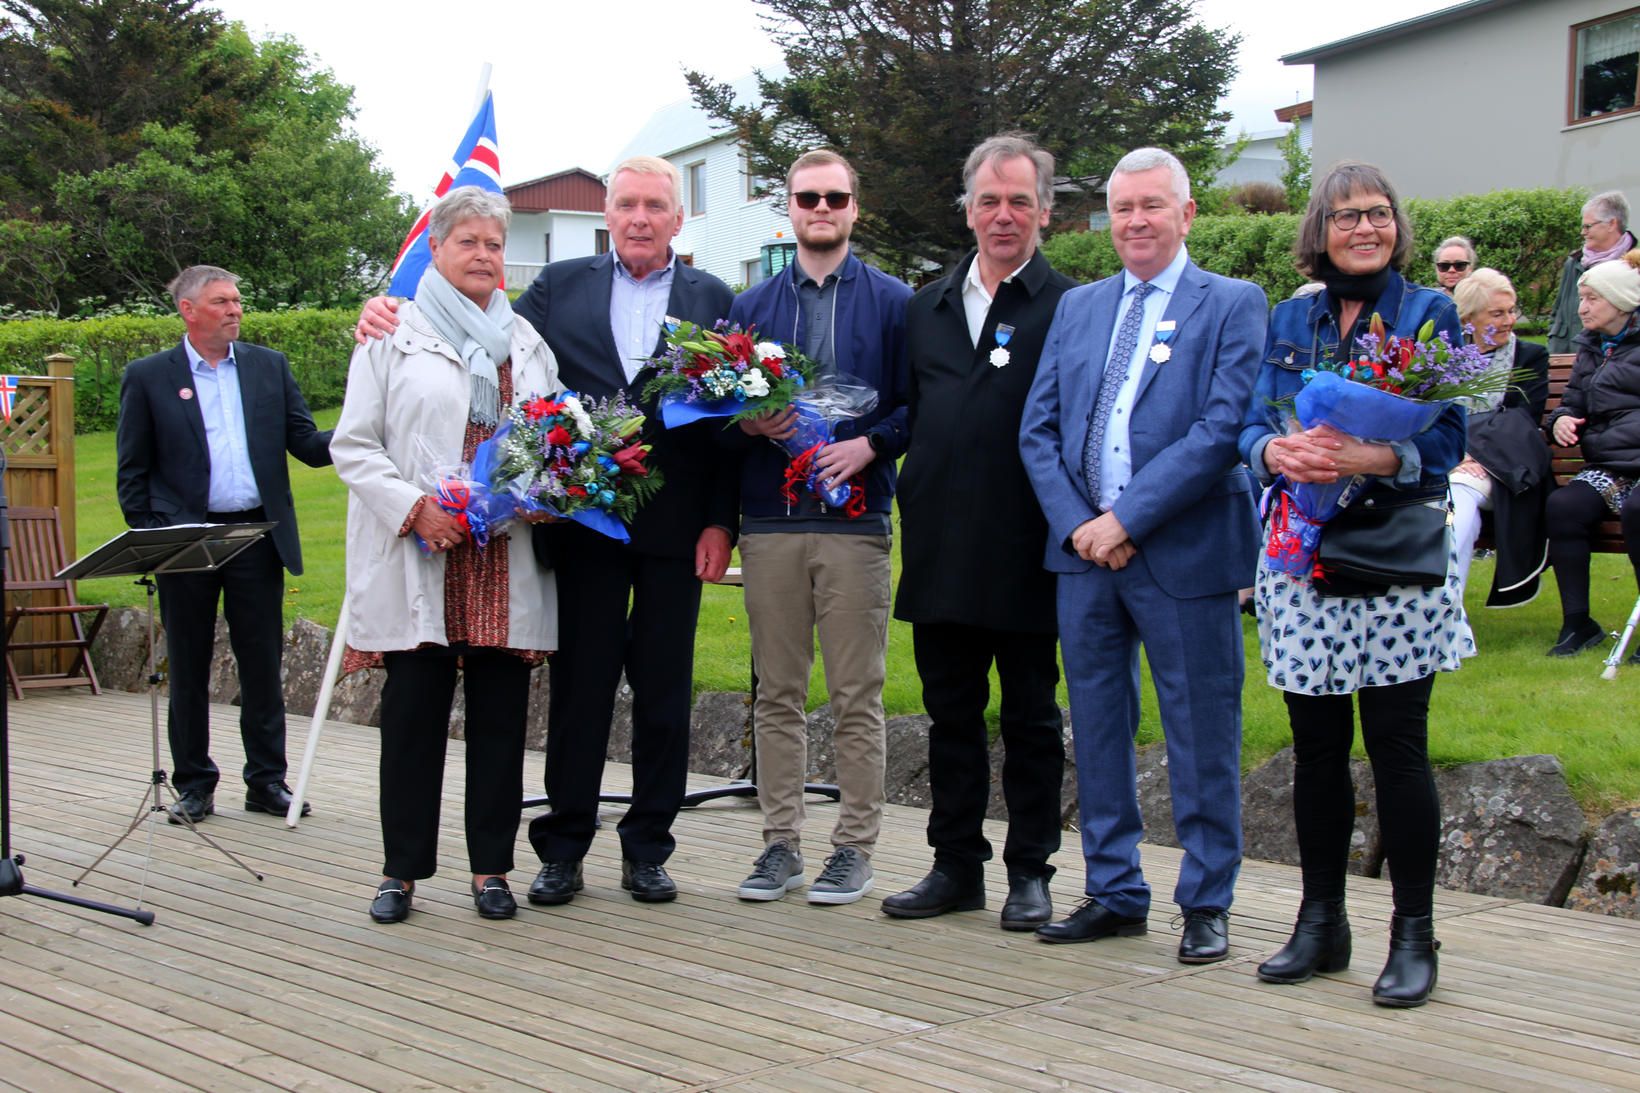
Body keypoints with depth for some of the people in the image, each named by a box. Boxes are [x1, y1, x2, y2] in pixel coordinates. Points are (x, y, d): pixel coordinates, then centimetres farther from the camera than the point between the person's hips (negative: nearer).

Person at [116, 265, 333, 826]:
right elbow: (132, 472, 3)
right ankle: (194, 785, 18)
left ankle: (266, 780, 15)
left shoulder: (270, 367, 9)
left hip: (257, 535, 2)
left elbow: (306, 444, 5)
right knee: (189, 670, 7)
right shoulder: (148, 377, 2)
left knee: (263, 666, 5)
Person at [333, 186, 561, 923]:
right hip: (420, 558, -3)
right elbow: (353, 446, 1)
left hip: (508, 559, 3)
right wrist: (416, 508, -13)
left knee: (501, 712, 4)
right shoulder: (393, 333, 6)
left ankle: (491, 868, 12)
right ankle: (401, 871, 8)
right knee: (413, 711, -1)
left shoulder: (526, 340, 18)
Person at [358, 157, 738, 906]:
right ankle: (562, 851, 13)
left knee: (664, 692, 6)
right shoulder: (562, 286, 11)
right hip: (585, 521, 0)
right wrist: (395, 315, -7)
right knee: (579, 685, 3)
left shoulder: (712, 300, 7)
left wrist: (720, 522, -4)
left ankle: (646, 850, 17)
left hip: (674, 527, 0)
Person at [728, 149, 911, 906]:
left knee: (857, 697, 0)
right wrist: (749, 424, -7)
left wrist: (868, 446, -13)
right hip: (769, 524, 3)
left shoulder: (892, 303, 7)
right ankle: (781, 844, 14)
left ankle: (854, 847, 8)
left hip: (854, 521, -2)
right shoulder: (751, 307, 14)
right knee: (777, 693, 6)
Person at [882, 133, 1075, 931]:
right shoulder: (925, 309, 15)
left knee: (1031, 716, 6)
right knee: (951, 713, 12)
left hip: (1022, 554, -5)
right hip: (940, 553, 5)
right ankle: (957, 865, 22)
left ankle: (1029, 871, 15)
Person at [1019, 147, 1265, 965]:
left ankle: (1206, 904, 14)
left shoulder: (1232, 306, -2)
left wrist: (1125, 519, -16)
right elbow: (1038, 429, 10)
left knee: (1201, 738, 2)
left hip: (1185, 555, -5)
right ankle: (1114, 892, 23)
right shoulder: (1077, 308, 14)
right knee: (1097, 730, 11)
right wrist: (1076, 524, -6)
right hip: (1084, 552, 5)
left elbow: (1222, 430, -13)